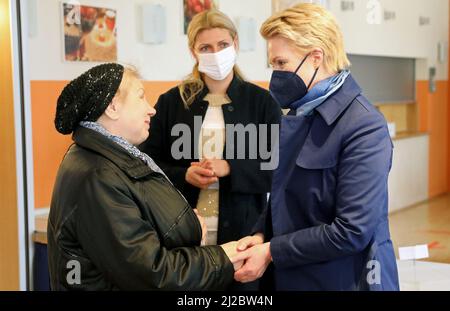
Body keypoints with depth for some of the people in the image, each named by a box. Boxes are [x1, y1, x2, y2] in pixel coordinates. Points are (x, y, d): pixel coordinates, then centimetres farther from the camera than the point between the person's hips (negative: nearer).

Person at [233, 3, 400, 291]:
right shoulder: (298, 114, 6)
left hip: (342, 280, -7)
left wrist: (271, 252, -17)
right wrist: (261, 235, -6)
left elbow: (353, 231, -23)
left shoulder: (364, 127, -19)